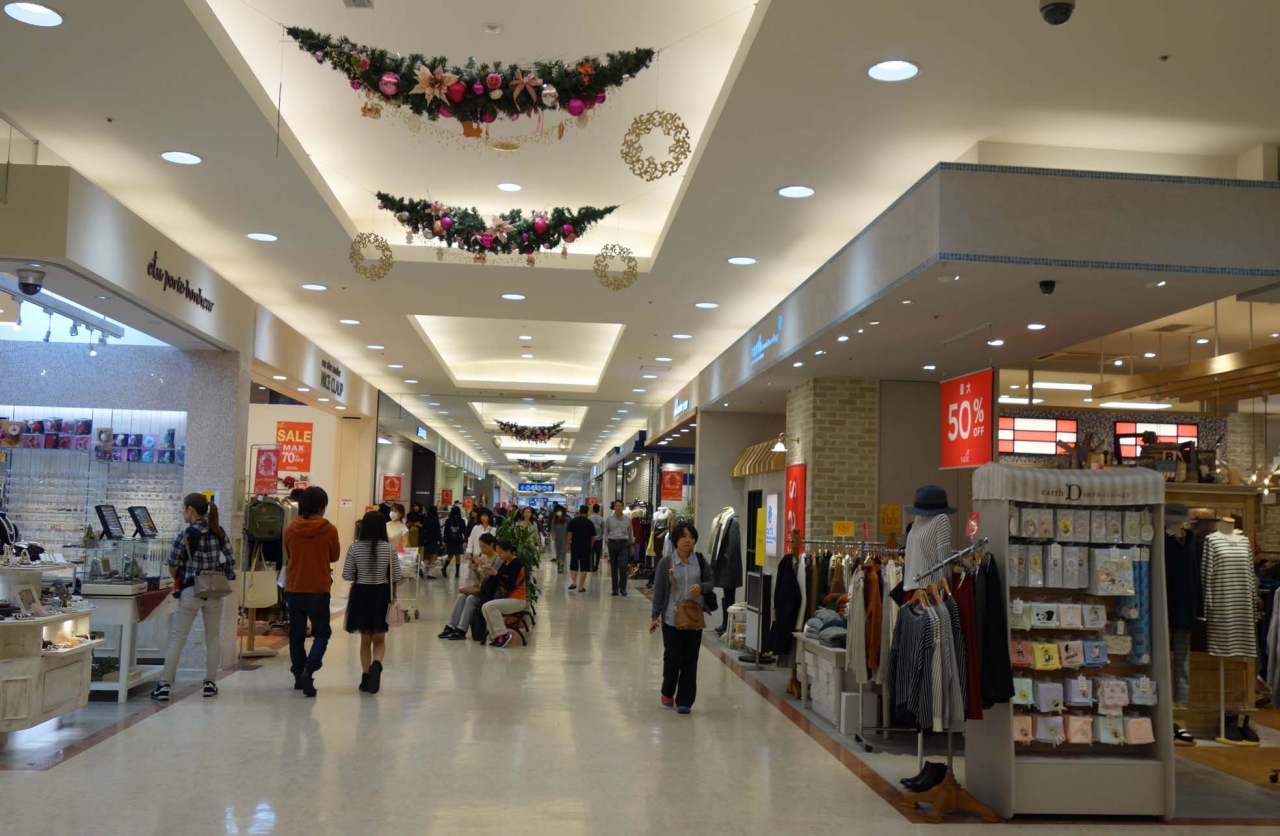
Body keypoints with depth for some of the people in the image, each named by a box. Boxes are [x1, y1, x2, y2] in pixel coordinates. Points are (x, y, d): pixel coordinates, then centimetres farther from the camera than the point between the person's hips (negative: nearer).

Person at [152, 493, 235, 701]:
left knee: (177, 639, 2)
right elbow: (230, 561, 0)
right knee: (213, 638, 12)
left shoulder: (185, 534, -9)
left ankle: (165, 686, 1)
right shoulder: (220, 532, 3)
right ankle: (210, 683, 16)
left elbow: (173, 566, -5)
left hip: (190, 591, -3)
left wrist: (179, 580, 14)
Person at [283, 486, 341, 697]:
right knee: (321, 633, 6)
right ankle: (308, 671, -14)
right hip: (318, 589, -3)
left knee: (296, 634, 15)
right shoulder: (329, 530, -11)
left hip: (294, 588, 3)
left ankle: (299, 675, 23)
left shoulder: (290, 529, -3)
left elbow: (289, 555, 11)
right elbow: (335, 556, 3)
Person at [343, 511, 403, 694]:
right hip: (381, 594, -1)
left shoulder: (355, 548, -7)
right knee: (379, 639, 10)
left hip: (361, 594, 1)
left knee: (365, 639, 14)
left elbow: (347, 576, -3)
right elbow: (397, 577, -6)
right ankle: (376, 664, -17)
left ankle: (366, 677, 14)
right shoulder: (388, 548, -8)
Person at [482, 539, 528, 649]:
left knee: (489, 606, -24)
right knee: (484, 608, -10)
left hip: (517, 600, -9)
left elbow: (510, 583, -20)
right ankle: (497, 635, -3)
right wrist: (492, 574, -4)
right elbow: (498, 582, 14)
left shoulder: (516, 564, -13)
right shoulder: (504, 564, 12)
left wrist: (496, 574, -19)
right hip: (507, 597, 9)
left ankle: (504, 634, -16)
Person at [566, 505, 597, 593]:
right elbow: (593, 537, 3)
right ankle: (581, 586, 4)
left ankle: (574, 582, -3)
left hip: (575, 546, 0)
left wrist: (568, 544, 2)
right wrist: (591, 547, 13)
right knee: (584, 567, 4)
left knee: (573, 566, 14)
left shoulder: (573, 521, 0)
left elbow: (569, 534, -5)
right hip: (586, 547, 0)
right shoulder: (590, 523, 1)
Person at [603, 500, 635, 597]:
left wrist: (631, 545, 16)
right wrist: (606, 542, 1)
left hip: (623, 543, -1)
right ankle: (615, 589, 14)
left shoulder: (627, 520, 5)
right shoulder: (609, 519, 4)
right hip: (612, 543, 1)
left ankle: (623, 588, -6)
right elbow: (606, 532, 10)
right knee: (613, 567, 4)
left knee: (623, 566, -13)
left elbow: (630, 534, 14)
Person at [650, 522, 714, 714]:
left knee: (690, 660, 4)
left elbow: (711, 581, 9)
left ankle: (685, 701, 15)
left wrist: (701, 586, -14)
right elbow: (658, 591, -2)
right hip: (671, 618, -1)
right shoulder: (665, 563, -5)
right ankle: (668, 693, 29)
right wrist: (655, 616, -4)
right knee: (672, 658, 3)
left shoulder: (701, 561, -1)